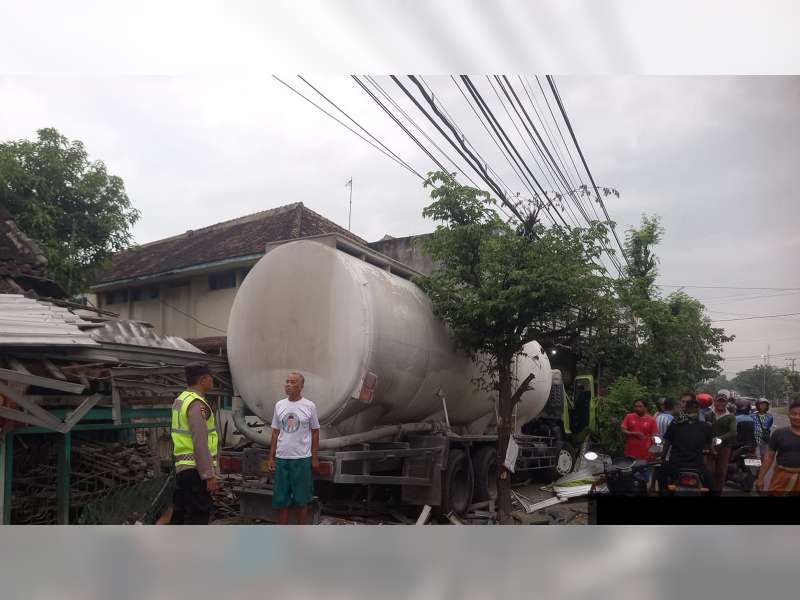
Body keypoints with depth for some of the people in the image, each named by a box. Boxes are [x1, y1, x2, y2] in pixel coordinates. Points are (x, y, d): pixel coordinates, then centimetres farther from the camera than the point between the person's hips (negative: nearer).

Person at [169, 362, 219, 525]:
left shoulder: (181, 400, 13)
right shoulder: (197, 404, -17)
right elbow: (200, 444, -22)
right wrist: (210, 475, -19)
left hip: (182, 467, 10)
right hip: (195, 470, -10)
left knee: (180, 515, 16)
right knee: (198, 517, -4)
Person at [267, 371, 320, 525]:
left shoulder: (309, 406, -4)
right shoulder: (279, 405, 4)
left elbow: (315, 432, 1)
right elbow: (275, 432, 9)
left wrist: (315, 457, 0)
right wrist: (271, 457, 7)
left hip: (302, 458, -3)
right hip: (281, 458, 3)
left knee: (301, 499, 8)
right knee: (281, 499, 8)